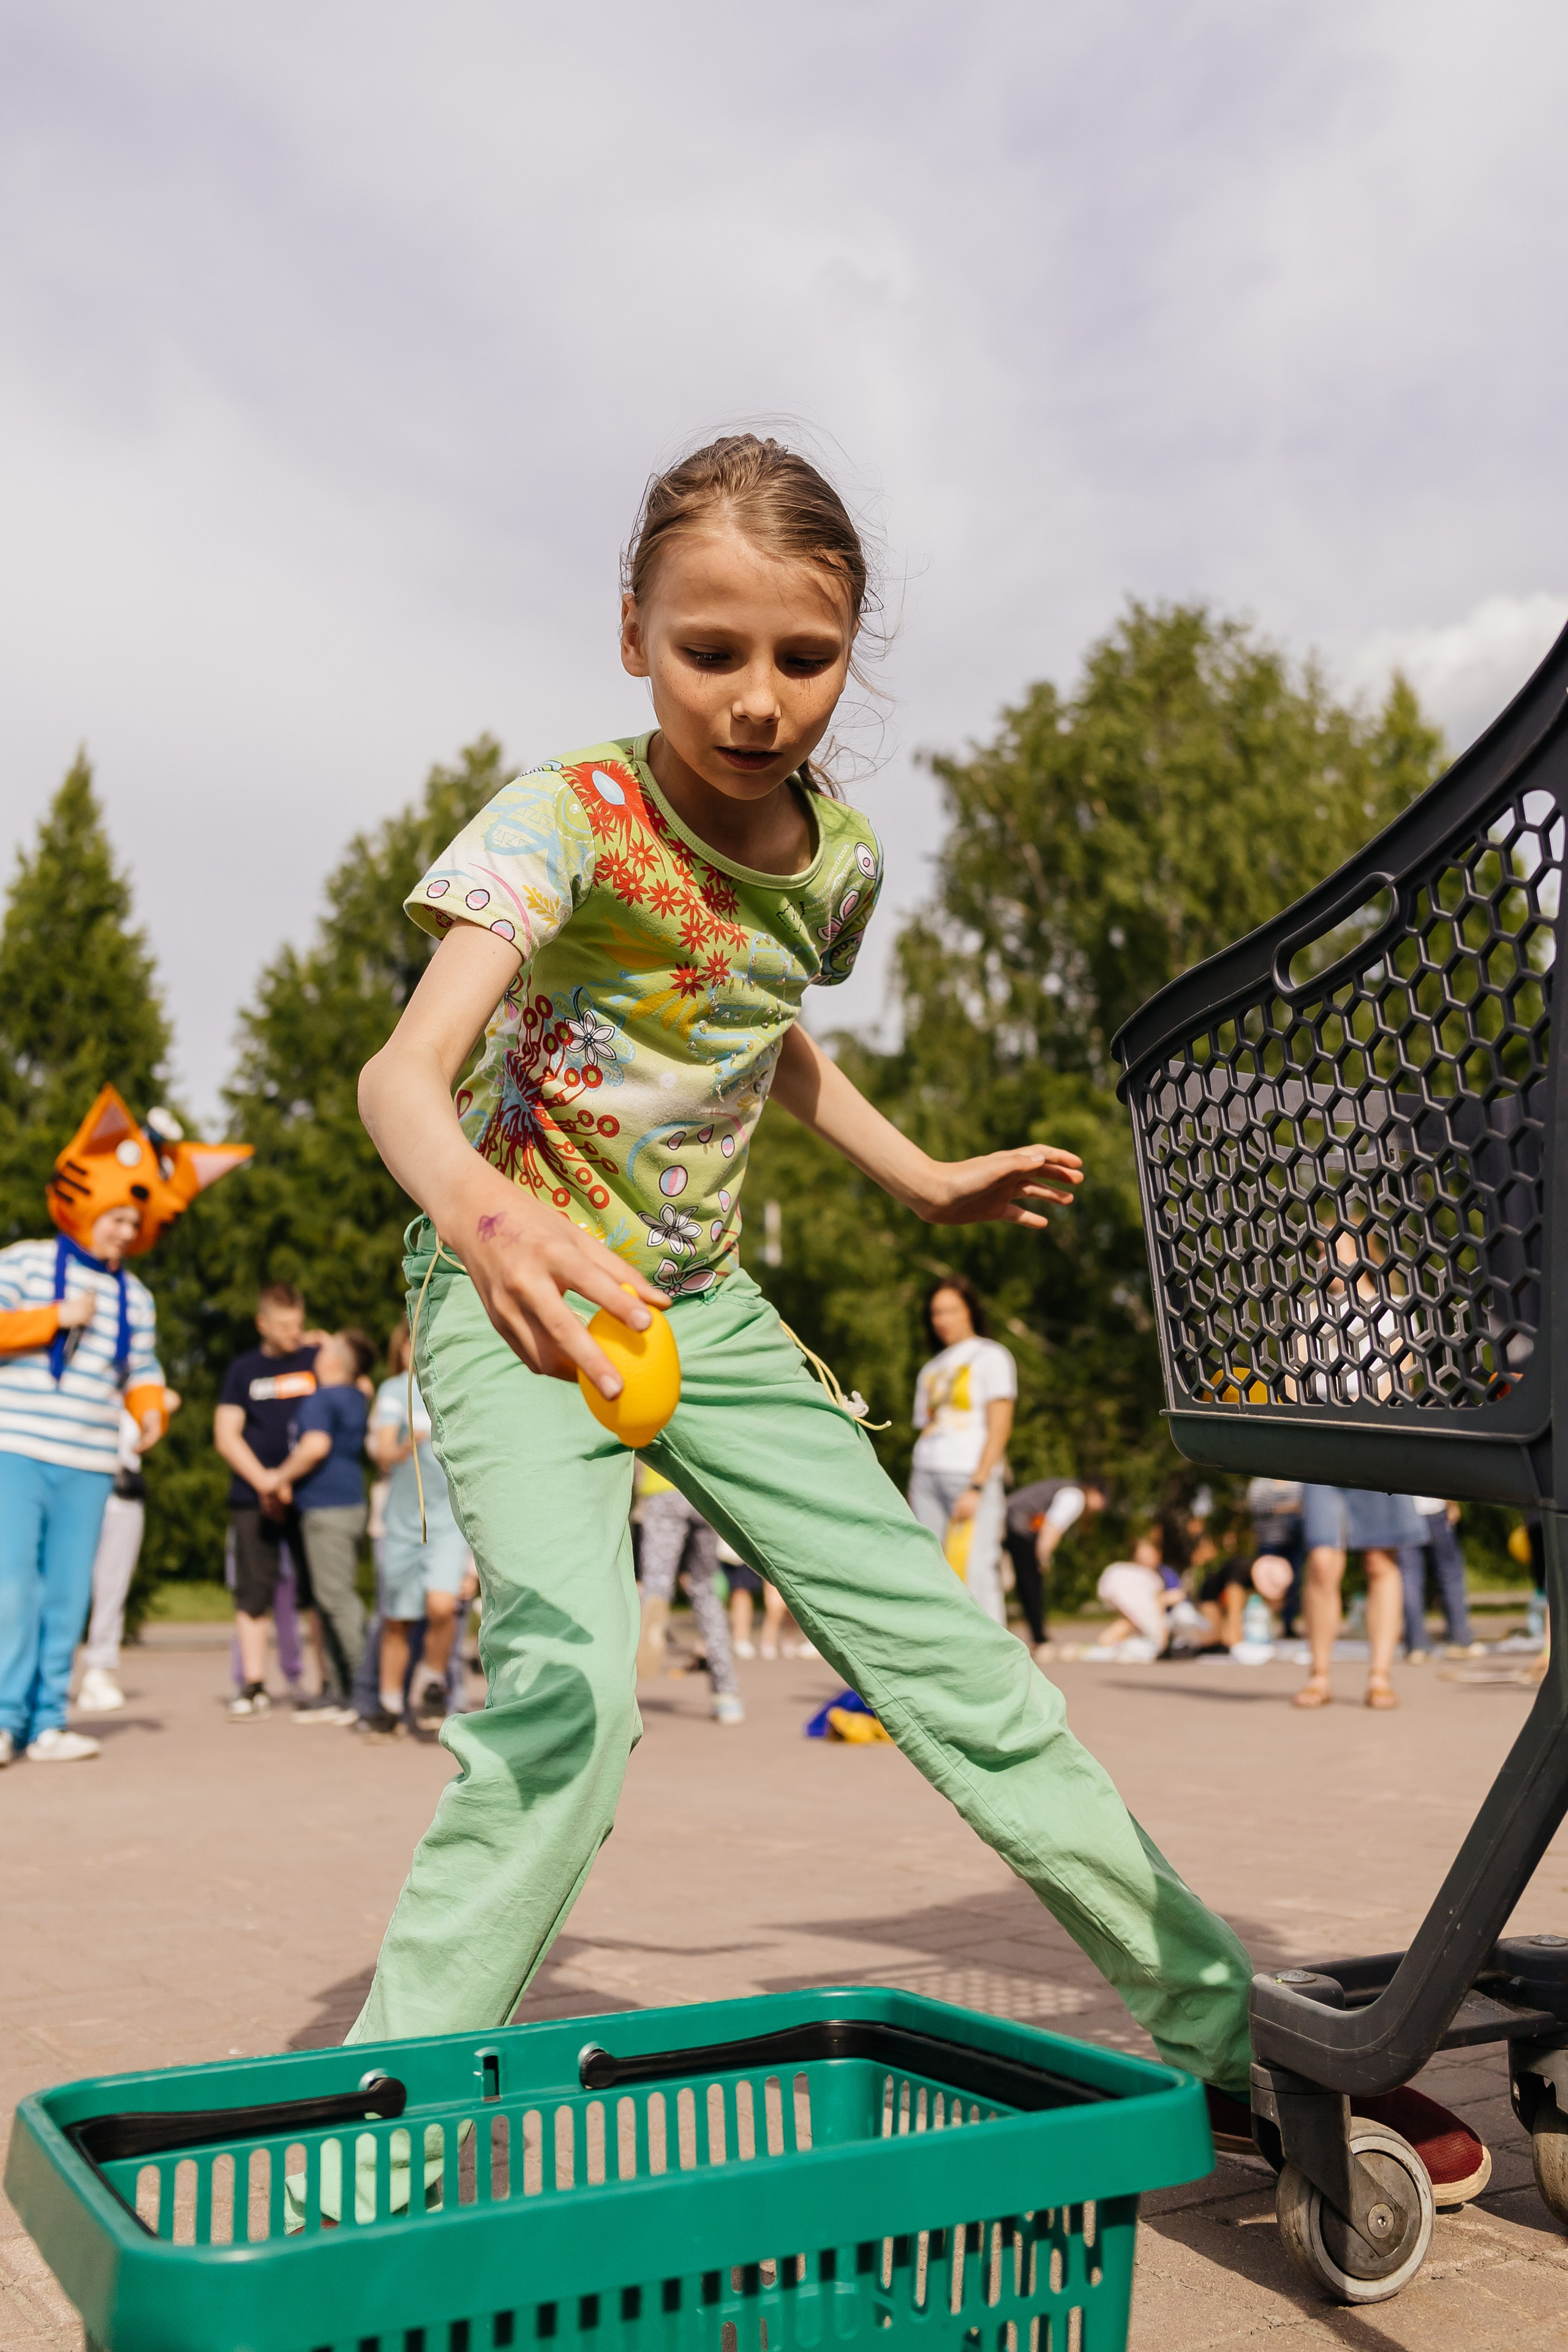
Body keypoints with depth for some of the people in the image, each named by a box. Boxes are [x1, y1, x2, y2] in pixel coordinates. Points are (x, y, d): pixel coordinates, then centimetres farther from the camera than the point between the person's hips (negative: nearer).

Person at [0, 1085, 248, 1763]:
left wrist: (151, 1410, -3)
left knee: (67, 1591, 5)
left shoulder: (134, 1298, 15)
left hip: (90, 1465, 5)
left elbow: (142, 1371, 17)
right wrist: (56, 1318, -13)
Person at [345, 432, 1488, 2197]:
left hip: (705, 1308, 5)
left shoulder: (837, 858, -2)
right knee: (569, 1674, -28)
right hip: (519, 1303, -5)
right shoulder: (565, 822, -21)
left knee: (945, 1645, 4)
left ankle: (1225, 2024, 16)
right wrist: (486, 1219, -57)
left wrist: (921, 1179, 14)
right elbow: (403, 1069, -36)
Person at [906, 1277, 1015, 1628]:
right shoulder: (931, 1369, 23)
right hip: (927, 1478, 6)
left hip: (972, 1477, -6)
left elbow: (999, 1429, -4)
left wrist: (976, 1487, -14)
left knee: (976, 1571, -14)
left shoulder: (990, 1356, 5)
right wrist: (913, 1495, 9)